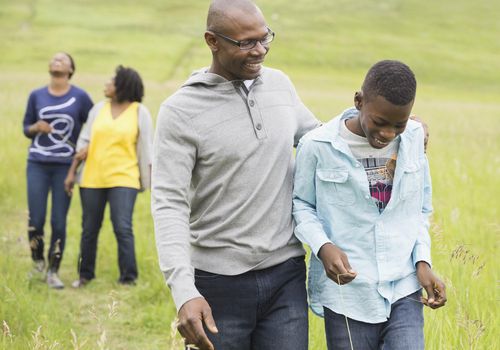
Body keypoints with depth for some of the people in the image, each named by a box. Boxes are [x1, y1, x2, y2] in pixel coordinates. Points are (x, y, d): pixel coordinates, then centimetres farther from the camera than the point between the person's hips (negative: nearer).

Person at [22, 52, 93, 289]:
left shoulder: (80, 97, 0)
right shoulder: (36, 96, 5)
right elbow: (26, 128, 12)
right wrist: (37, 127, -9)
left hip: (65, 166, -1)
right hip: (37, 165, 1)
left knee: (59, 222, -1)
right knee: (36, 219, -3)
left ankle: (53, 272, 10)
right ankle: (37, 261, 23)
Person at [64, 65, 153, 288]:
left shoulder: (140, 112, -2)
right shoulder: (99, 109, 8)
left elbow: (146, 149, 0)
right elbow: (84, 142, 11)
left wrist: (148, 181, -2)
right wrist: (72, 172, 8)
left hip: (123, 180, -4)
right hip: (92, 178, 4)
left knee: (123, 229, -14)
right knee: (89, 230, 11)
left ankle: (128, 279, -6)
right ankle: (85, 275, 26)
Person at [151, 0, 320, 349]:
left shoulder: (280, 84, 5)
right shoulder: (181, 111, -10)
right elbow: (169, 205, -15)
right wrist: (184, 291, -28)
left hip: (286, 277, 4)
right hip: (219, 283, -4)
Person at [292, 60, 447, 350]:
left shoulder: (414, 138, 1)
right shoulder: (318, 146, -10)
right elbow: (301, 205, 2)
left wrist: (423, 261, 1)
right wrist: (323, 247, -16)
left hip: (404, 290, 2)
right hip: (348, 291, -2)